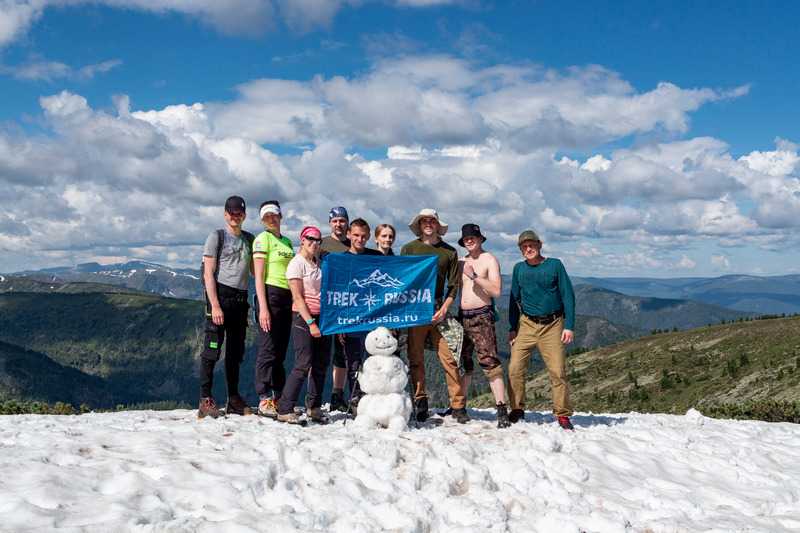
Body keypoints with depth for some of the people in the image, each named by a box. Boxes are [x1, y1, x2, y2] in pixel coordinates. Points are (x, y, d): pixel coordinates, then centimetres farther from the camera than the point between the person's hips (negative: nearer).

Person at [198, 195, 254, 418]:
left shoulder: (249, 239, 17)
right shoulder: (217, 236, 1)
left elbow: (254, 270, 20)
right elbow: (208, 273, -6)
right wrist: (215, 305, -15)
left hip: (241, 299, 6)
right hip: (220, 294, -6)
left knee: (236, 352, 11)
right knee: (212, 348, -7)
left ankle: (233, 399, 18)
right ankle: (206, 400, -4)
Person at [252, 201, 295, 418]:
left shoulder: (287, 241, 19)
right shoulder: (263, 238, -2)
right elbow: (258, 275, -9)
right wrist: (263, 307, -17)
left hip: (287, 296, 7)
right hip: (270, 294, -7)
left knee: (280, 352, 10)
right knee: (268, 350, -7)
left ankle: (278, 399, 15)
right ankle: (264, 400, -3)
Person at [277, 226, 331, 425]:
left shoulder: (319, 263, 16)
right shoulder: (297, 263, -4)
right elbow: (298, 297, -10)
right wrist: (310, 323, -16)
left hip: (322, 318, 7)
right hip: (303, 318, -7)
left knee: (321, 364, 6)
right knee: (303, 365, -11)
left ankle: (314, 408, 17)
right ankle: (284, 410, -6)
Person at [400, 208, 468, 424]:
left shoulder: (449, 251, 10)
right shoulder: (408, 249, 8)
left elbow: (453, 285, 9)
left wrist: (444, 308, -4)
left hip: (439, 310, 0)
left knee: (449, 358, -6)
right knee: (416, 359, 2)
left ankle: (458, 406, -2)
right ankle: (420, 403, 12)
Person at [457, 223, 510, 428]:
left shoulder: (489, 260, -2)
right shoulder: (461, 262, 16)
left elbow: (496, 290, -13)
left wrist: (475, 276, -17)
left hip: (482, 316, -6)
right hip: (462, 316, 6)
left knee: (489, 362, -12)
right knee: (462, 362, 11)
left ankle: (501, 410, -11)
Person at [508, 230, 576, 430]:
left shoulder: (555, 265, 1)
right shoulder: (519, 269, 9)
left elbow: (568, 296, 1)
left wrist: (569, 326, -6)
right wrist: (513, 328, 11)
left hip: (552, 325, -2)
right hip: (526, 324, 2)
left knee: (557, 371, -7)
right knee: (515, 368, -7)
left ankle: (562, 415, 5)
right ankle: (517, 410, 8)